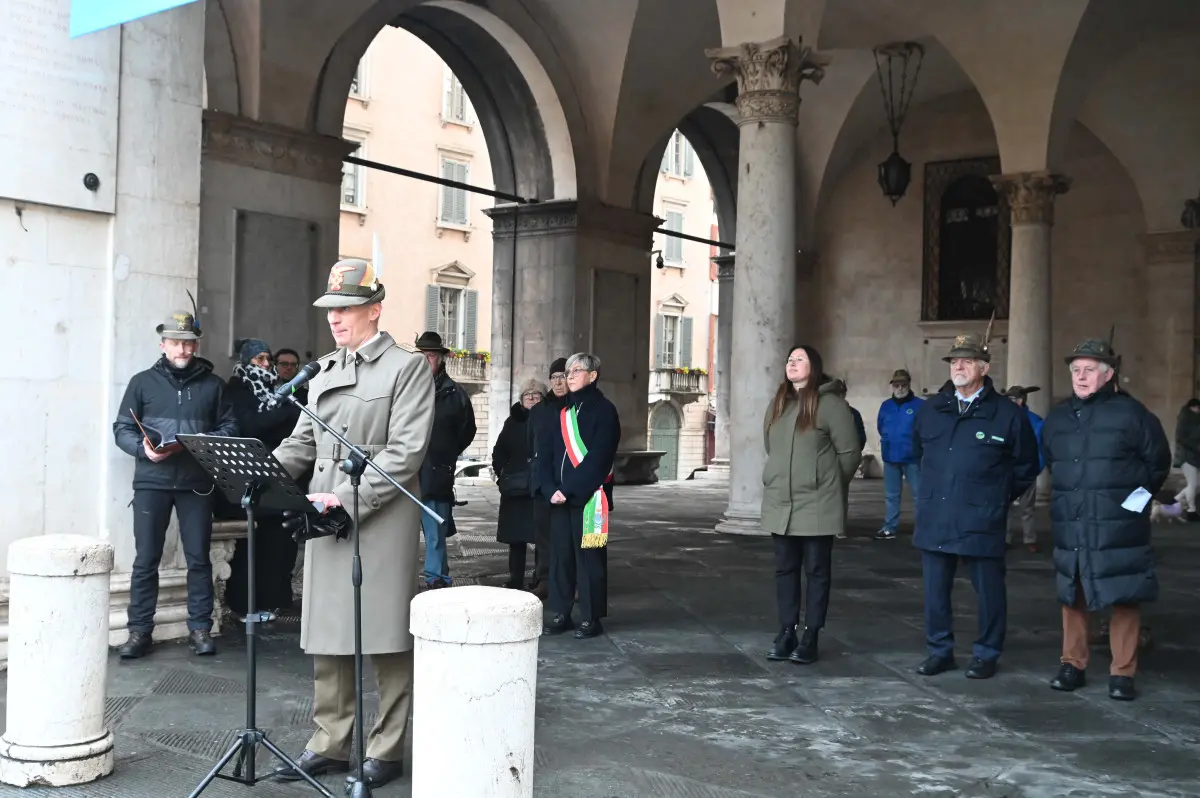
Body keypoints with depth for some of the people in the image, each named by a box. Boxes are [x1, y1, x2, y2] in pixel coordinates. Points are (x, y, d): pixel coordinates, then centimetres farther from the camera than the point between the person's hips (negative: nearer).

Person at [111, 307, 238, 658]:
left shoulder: (213, 384, 10)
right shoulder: (143, 382, 8)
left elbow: (228, 427, 8)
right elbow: (122, 429, 6)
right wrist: (143, 448, -14)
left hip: (197, 483, 1)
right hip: (151, 481, 0)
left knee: (199, 558, 3)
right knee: (146, 559, 1)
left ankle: (200, 628, 12)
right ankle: (139, 631, 9)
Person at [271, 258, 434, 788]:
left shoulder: (407, 368, -4)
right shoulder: (325, 371, 15)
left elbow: (405, 451, -12)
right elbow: (303, 441, 17)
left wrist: (349, 500, -19)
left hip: (381, 517, -6)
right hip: (326, 516, 6)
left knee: (385, 635, 2)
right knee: (326, 634, 9)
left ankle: (387, 750, 13)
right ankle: (329, 744, 20)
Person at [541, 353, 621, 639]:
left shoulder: (604, 410, -4)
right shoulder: (564, 411, 16)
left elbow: (598, 458, -13)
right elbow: (550, 454, 12)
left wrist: (569, 489, -16)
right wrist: (552, 488, -4)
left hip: (589, 497, -6)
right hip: (560, 496, 6)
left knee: (589, 557, -1)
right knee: (560, 555, 8)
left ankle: (591, 618, 6)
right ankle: (561, 614, 17)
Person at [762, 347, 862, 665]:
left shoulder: (830, 404, -9)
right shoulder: (777, 405, 12)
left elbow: (850, 452, -6)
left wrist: (828, 485, 3)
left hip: (817, 505, -6)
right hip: (780, 504, 6)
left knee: (816, 571, 3)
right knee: (785, 569, 10)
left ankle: (810, 637, 8)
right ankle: (787, 632, 19)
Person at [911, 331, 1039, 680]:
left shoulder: (1007, 414, -3)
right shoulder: (931, 409, 9)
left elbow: (1025, 468, 6)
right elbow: (918, 451, 26)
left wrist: (998, 498, 8)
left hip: (982, 521, -4)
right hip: (934, 518, 4)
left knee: (988, 589, 4)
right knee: (935, 589, 9)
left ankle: (986, 654, 19)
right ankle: (939, 650, 22)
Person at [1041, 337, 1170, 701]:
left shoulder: (1130, 412, -4)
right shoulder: (1057, 417, 10)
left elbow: (1158, 461, 3)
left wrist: (1136, 498, 5)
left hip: (1119, 529, -4)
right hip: (1070, 529, 4)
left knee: (1125, 600, 0)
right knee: (1072, 598, 11)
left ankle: (1122, 674, 9)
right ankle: (1072, 665, 23)